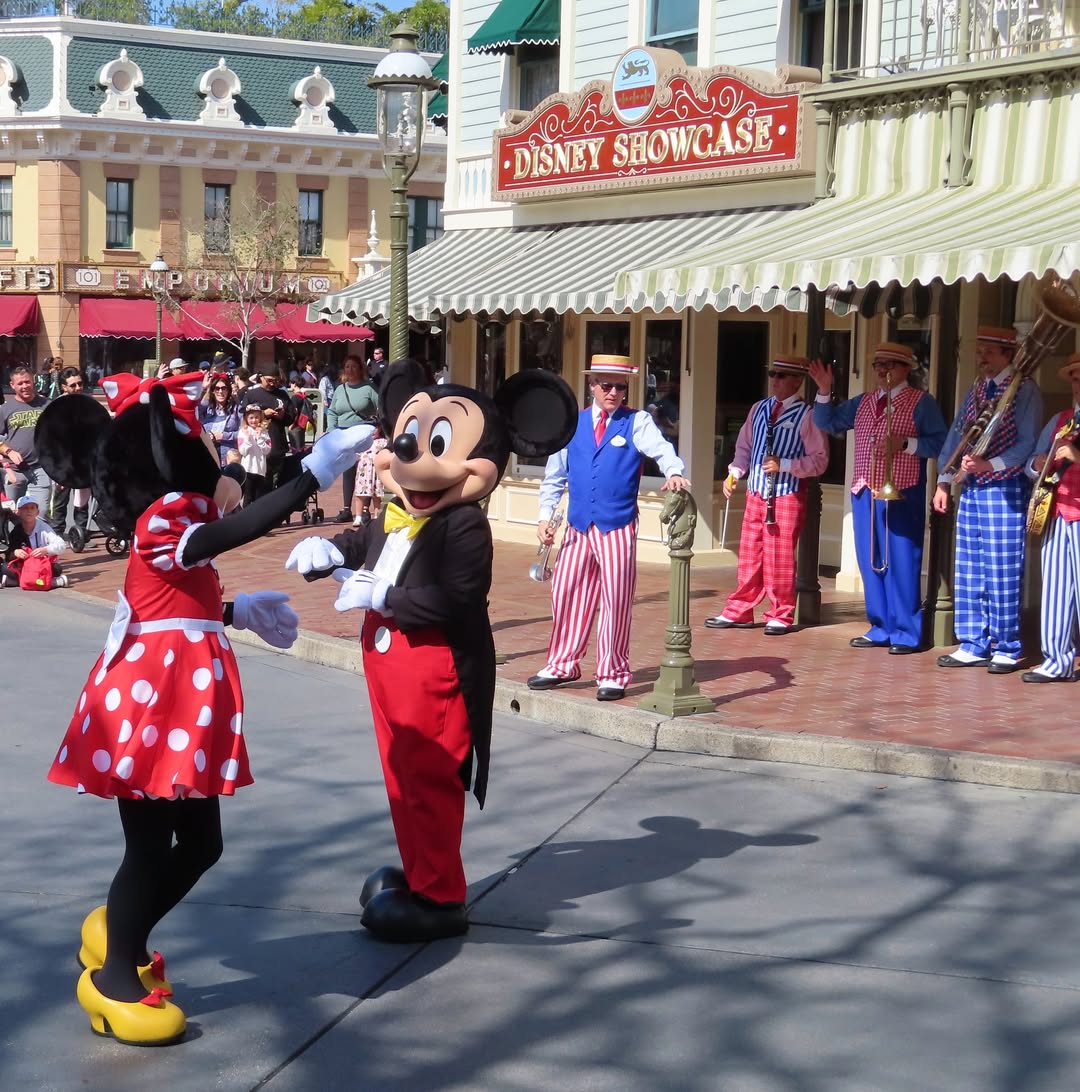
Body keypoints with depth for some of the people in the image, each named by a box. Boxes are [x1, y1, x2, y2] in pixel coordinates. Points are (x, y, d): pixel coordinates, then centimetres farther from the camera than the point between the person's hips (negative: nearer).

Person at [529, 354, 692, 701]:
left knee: (616, 601, 1)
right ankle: (562, 665, 24)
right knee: (567, 594, 8)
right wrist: (545, 516, 5)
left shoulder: (637, 422, 1)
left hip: (618, 527, -3)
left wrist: (674, 472, -39)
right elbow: (554, 475, 14)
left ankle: (612, 674, 13)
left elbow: (661, 448, -17)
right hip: (578, 526, 3)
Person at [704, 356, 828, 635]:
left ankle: (780, 616, 9)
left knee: (779, 558, -1)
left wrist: (783, 465, -19)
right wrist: (735, 473, 1)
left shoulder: (807, 415, -8)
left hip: (787, 496, -5)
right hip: (755, 493, 5)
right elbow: (745, 446, 17)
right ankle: (738, 611, 15)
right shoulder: (759, 409, 11)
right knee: (749, 554, 9)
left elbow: (819, 460, -10)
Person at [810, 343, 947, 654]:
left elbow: (940, 443, -10)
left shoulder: (921, 402, -2)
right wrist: (825, 391, 3)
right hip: (864, 492, 6)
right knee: (871, 563, 9)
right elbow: (826, 422, 17)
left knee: (901, 564, -5)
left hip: (902, 495, -6)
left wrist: (905, 443, -21)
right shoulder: (863, 402, 17)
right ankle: (881, 629, 17)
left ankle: (906, 633, 1)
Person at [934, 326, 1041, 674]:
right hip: (971, 488, 7)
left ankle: (1006, 650, 3)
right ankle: (973, 646, 16)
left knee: (1002, 573, -5)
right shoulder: (975, 391, 16)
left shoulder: (1025, 390, -5)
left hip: (1005, 489, -7)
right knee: (969, 572, 8)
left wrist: (989, 465, -24)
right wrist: (944, 482, 7)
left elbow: (1028, 443, -12)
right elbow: (956, 436, 15)